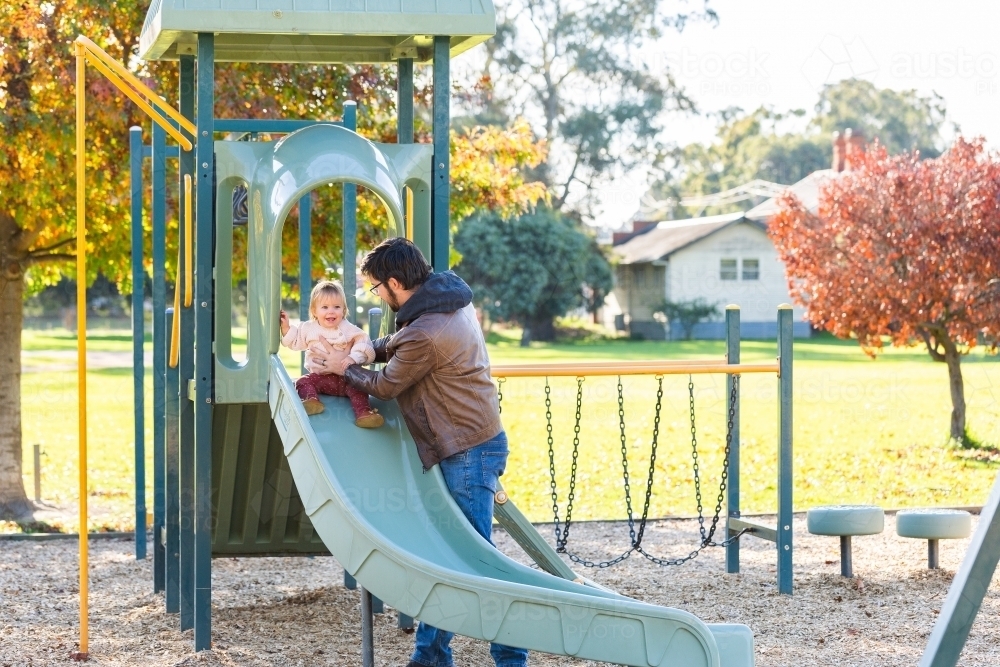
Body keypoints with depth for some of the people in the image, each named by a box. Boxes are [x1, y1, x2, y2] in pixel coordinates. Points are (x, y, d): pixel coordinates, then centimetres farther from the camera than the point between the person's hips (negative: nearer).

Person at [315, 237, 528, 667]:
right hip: (474, 442, 10)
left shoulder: (425, 335, -24)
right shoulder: (450, 299, 6)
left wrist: (345, 368, 10)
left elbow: (385, 386, -7)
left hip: (468, 451, -10)